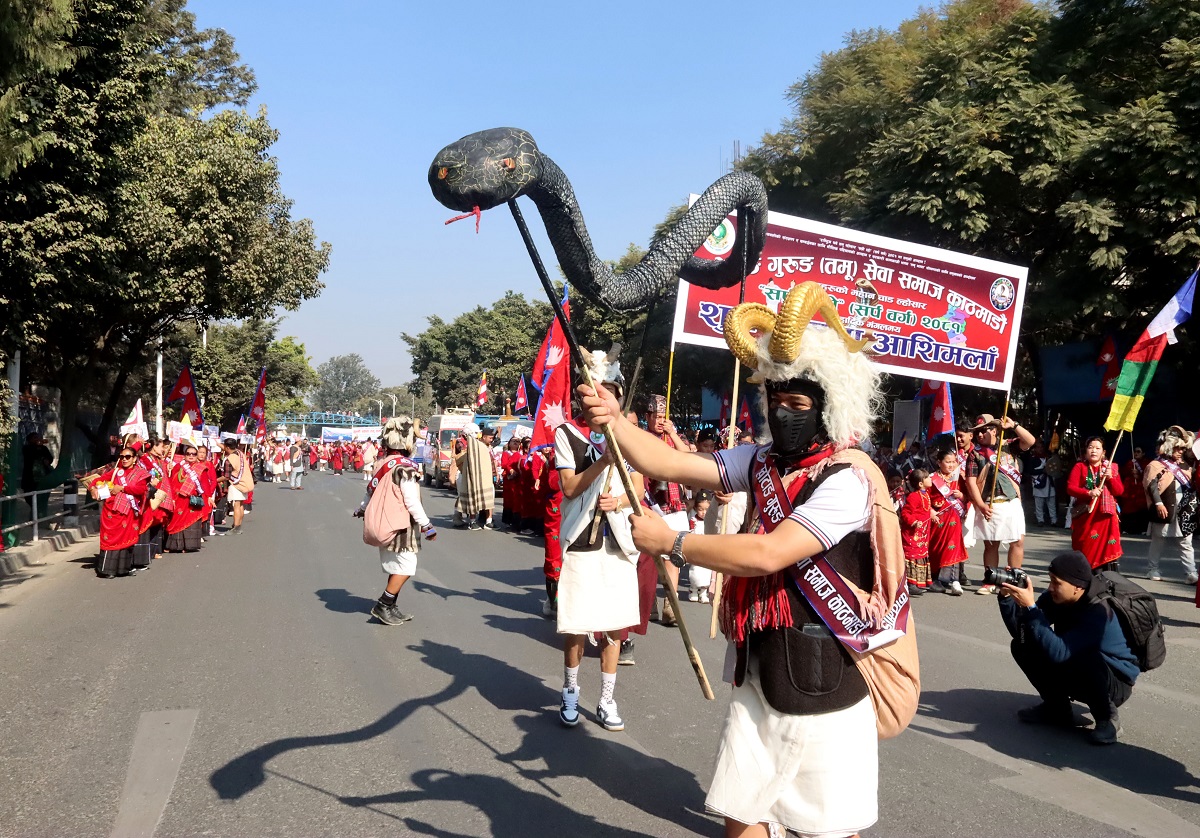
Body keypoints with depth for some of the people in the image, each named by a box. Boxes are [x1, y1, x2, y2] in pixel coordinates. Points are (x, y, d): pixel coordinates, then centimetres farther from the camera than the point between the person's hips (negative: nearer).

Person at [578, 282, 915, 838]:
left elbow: (766, 555, -27)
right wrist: (615, 422, -18)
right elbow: (673, 466, -2)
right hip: (759, 670, 6)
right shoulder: (763, 463, 4)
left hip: (824, 679, -6)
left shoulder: (848, 479, -19)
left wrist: (670, 542, -18)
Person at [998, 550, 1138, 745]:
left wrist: (1030, 607, -41)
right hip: (1076, 676, 7)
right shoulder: (1056, 597, -10)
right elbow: (1019, 630, -11)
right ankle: (1056, 709, 8)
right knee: (1022, 645, -9)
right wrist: (1006, 597, -27)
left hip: (1116, 683, -7)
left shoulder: (1098, 611, -31)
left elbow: (1058, 652, -39)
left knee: (1086, 659, -39)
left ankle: (1106, 717, -10)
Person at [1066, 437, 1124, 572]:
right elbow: (1070, 488, -7)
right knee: (1085, 547, 3)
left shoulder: (1110, 468, 11)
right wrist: (1088, 493, -22)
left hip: (1105, 514, 1)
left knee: (1106, 546, -6)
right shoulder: (1080, 467, 4)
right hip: (1085, 513, -1)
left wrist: (1110, 478, -11)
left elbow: (1120, 491, 5)